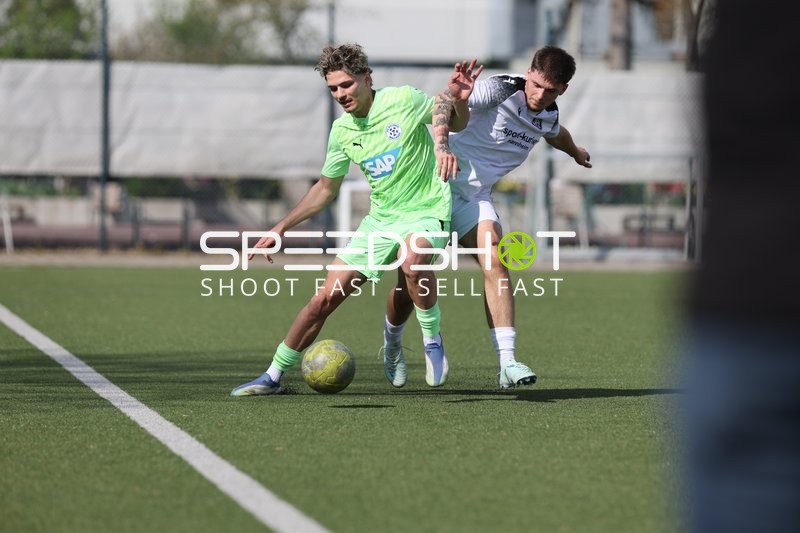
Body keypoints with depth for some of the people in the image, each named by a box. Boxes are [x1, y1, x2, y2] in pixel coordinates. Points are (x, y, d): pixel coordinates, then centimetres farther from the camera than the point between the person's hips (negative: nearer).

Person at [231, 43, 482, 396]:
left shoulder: (404, 100, -11)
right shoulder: (342, 131, 4)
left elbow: (457, 122, 5)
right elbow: (325, 189, 18)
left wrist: (456, 98, -19)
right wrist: (281, 228, 15)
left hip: (425, 212, -5)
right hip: (380, 219, 5)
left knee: (413, 261, -40)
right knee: (325, 299, -1)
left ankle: (433, 339, -16)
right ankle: (274, 376, 15)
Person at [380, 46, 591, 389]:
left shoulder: (548, 116, 6)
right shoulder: (500, 90, -17)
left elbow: (555, 134, 34)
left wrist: (575, 152, 55)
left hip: (475, 197, 5)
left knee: (495, 262, -23)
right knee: (410, 282, -1)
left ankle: (507, 362, -29)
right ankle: (391, 344, 32)